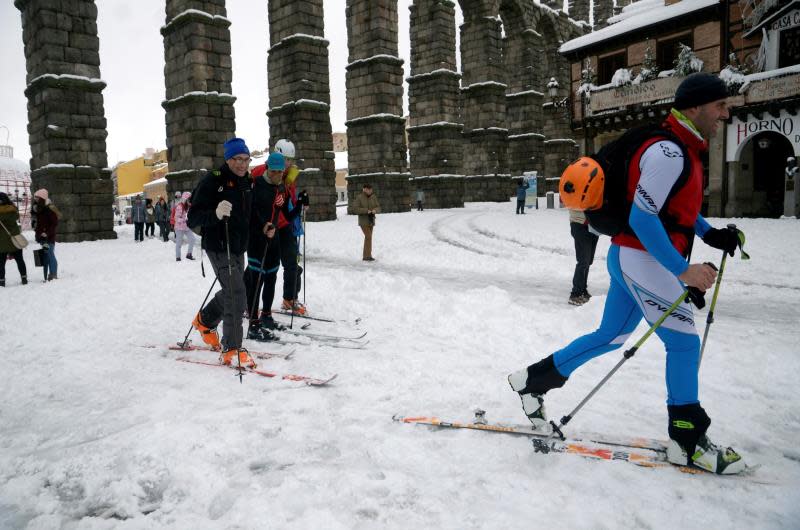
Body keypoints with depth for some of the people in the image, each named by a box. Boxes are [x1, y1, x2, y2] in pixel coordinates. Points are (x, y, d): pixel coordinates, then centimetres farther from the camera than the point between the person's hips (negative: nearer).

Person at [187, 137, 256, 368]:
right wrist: (216, 214, -35)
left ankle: (204, 321, 48)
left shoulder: (248, 182, 9)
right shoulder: (212, 180, -14)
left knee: (230, 292, 21)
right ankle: (231, 349, -7)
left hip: (239, 247, 8)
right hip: (219, 247, -8)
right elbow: (193, 218, -18)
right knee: (236, 294, -15)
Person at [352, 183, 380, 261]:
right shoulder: (359, 198, -11)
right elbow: (355, 209, -16)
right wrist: (366, 211, -23)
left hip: (371, 221, 6)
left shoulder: (373, 197, 2)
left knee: (368, 238, 10)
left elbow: (378, 208, 3)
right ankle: (368, 256, -12)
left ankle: (365, 256, 19)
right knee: (368, 237, -15)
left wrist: (375, 210, -21)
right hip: (363, 221, -6)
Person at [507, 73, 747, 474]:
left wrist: (709, 234, 10)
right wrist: (682, 270, -24)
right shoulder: (668, 152, -18)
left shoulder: (681, 150, 15)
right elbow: (642, 218, -24)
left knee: (611, 337, 16)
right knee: (684, 342, -2)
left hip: (633, 259, 10)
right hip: (642, 260, -10)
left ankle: (533, 380, 25)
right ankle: (687, 441, 11)